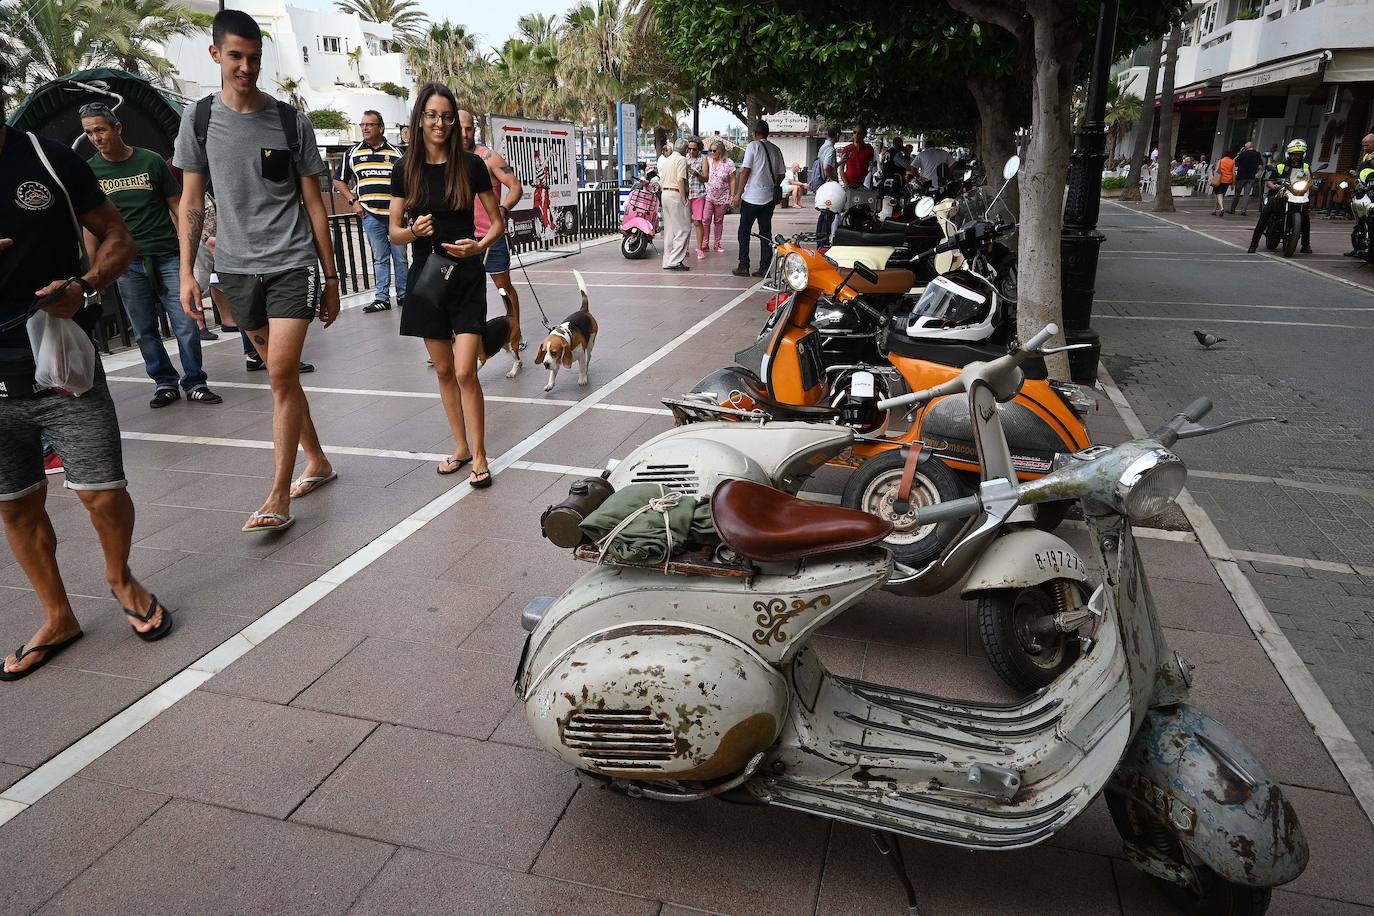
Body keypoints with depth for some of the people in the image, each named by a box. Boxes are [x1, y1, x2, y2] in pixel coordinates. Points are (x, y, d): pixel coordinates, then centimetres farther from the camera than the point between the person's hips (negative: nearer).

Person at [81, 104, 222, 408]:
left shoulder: (151, 161, 3)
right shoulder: (89, 171, 7)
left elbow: (177, 206, 7)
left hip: (167, 257, -2)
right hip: (127, 265, 2)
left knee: (187, 326, -6)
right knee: (145, 332, 5)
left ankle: (195, 383, 7)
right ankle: (165, 383, 17)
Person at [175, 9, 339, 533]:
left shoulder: (290, 121, 1)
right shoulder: (200, 117, 6)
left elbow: (314, 204, 4)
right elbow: (191, 200, 8)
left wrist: (331, 278, 3)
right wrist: (186, 272, -1)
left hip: (291, 263, -3)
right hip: (236, 267, 3)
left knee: (282, 374, -11)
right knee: (280, 373, 10)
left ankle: (279, 496, -6)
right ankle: (317, 461, 27)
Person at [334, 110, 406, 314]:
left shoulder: (396, 153, 8)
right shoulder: (352, 153, 9)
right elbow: (339, 180, 16)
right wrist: (353, 201, 4)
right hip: (371, 215, 0)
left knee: (400, 257, 4)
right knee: (379, 258, 3)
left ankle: (403, 295, 13)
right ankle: (382, 298, 6)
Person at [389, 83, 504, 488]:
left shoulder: (471, 165, -5)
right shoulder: (405, 169, 2)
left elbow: (498, 222, 1)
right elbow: (394, 231, 6)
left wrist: (479, 245, -18)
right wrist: (414, 230, -16)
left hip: (466, 277, -3)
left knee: (465, 372, -10)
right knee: (443, 370, 11)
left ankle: (479, 456, 2)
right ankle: (460, 446, 25)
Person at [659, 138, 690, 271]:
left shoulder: (666, 160, 18)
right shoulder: (681, 159, -7)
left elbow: (661, 182, 18)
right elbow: (681, 180, -17)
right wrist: (684, 200, -16)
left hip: (665, 194, 9)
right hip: (676, 194, -9)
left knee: (669, 229, 11)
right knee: (683, 228, -7)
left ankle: (668, 261, 11)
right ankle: (675, 260, -15)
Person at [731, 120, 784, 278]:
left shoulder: (753, 146, -6)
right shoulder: (776, 150, 10)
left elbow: (745, 171, -10)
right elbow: (780, 175, 12)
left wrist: (738, 194, -7)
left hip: (751, 198, -5)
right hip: (770, 198, 5)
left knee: (744, 232, 4)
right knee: (766, 233, 9)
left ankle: (743, 266, 2)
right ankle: (765, 268, 7)